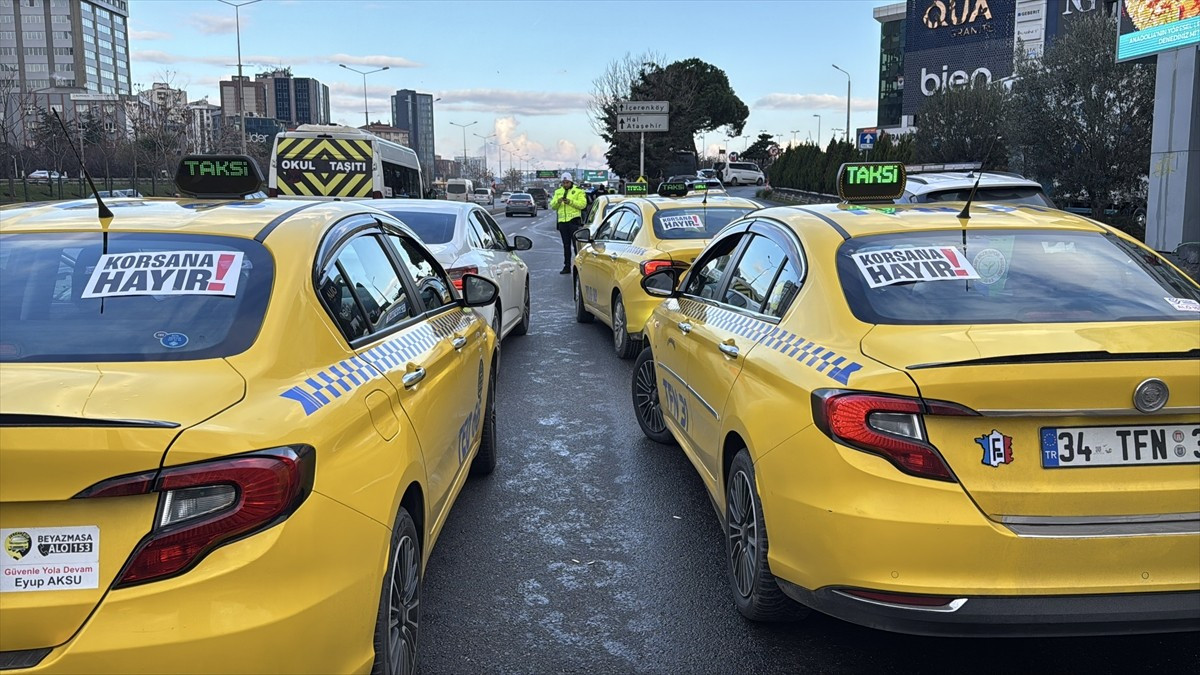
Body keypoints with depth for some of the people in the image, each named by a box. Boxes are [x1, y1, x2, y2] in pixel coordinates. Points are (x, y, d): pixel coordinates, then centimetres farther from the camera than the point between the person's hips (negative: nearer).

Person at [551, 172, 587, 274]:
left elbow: (583, 204, -11)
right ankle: (567, 266, 15)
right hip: (562, 221, 5)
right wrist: (557, 201, -11)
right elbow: (552, 205, 10)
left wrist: (570, 202, -20)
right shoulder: (558, 192, 15)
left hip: (574, 220, -5)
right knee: (566, 245, 10)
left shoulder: (578, 191, 1)